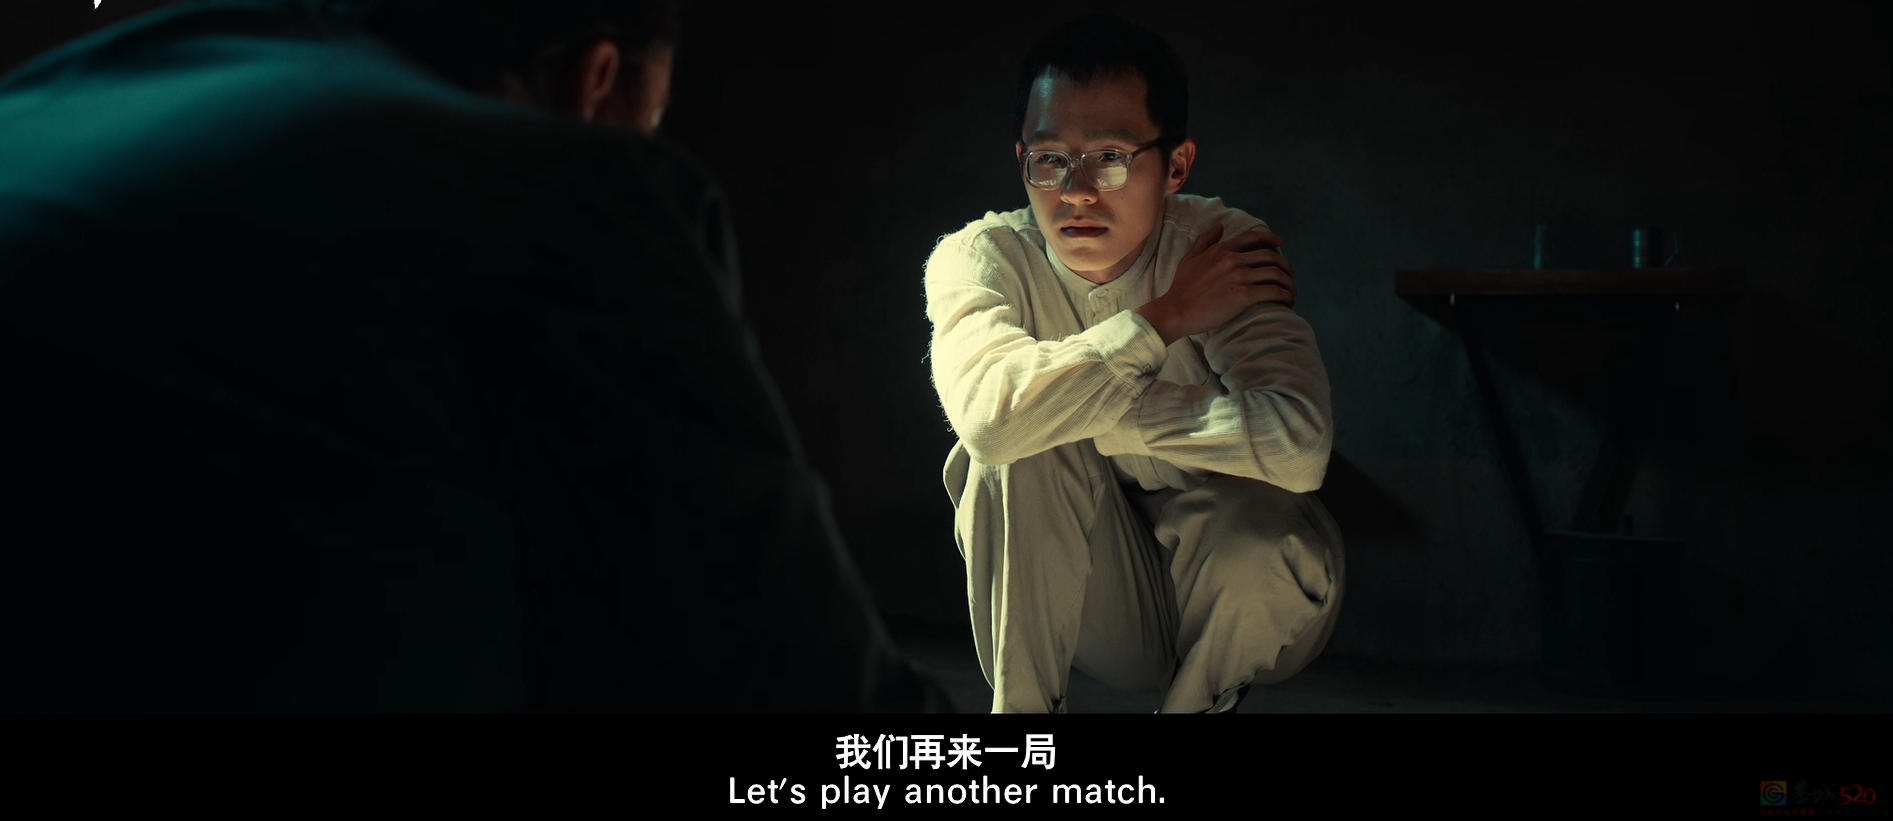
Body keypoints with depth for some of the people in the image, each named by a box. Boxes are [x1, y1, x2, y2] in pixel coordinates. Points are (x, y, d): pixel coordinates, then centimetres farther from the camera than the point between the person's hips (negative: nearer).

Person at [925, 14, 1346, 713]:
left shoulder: (1227, 248, -17)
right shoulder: (978, 257, -15)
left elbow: (1298, 444, -34)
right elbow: (988, 412, -38)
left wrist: (1093, 406, -31)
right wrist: (1166, 317, -29)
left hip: (1207, 579, 1)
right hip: (1058, 592, -1)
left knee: (1289, 541, -32)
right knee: (1022, 442, -28)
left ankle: (1198, 702, 3)